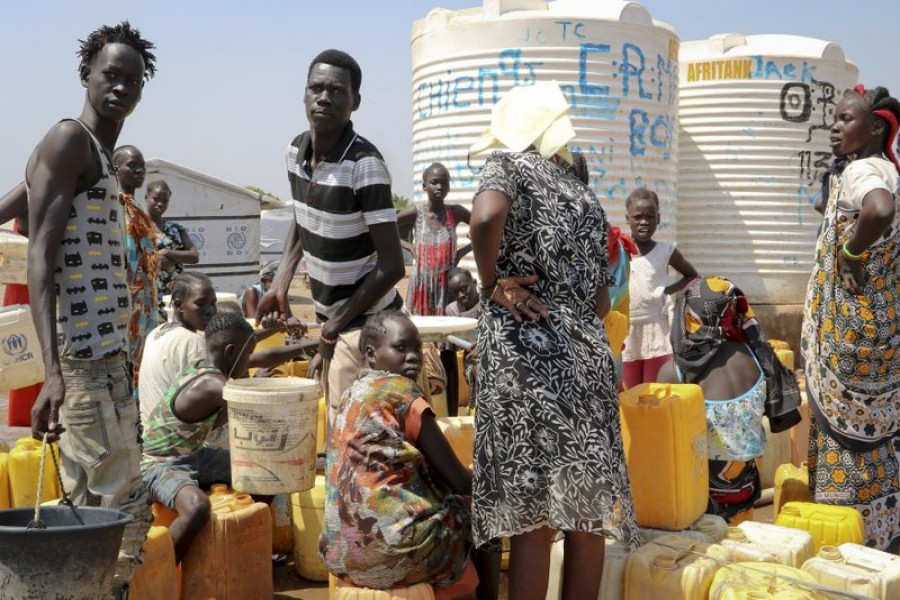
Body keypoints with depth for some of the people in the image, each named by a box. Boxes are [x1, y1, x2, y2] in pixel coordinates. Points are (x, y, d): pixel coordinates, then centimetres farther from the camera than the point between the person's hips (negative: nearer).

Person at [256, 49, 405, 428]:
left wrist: (336, 326, -18)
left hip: (365, 323, -8)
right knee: (336, 425, 17)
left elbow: (392, 265, -25)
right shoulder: (296, 150, -1)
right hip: (328, 316, 8)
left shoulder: (365, 165, -24)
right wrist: (280, 284, 6)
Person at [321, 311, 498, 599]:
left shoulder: (354, 393, 11)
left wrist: (466, 479, 16)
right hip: (391, 546, -8)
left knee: (452, 502, 30)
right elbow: (459, 481, -9)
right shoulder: (401, 392, -13)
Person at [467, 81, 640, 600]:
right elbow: (602, 302, 18)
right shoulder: (585, 196, 19)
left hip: (525, 353, -6)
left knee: (532, 516, -3)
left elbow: (487, 216, -23)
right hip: (589, 353, 6)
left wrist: (492, 286, -10)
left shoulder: (510, 167, 2)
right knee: (586, 512, 10)